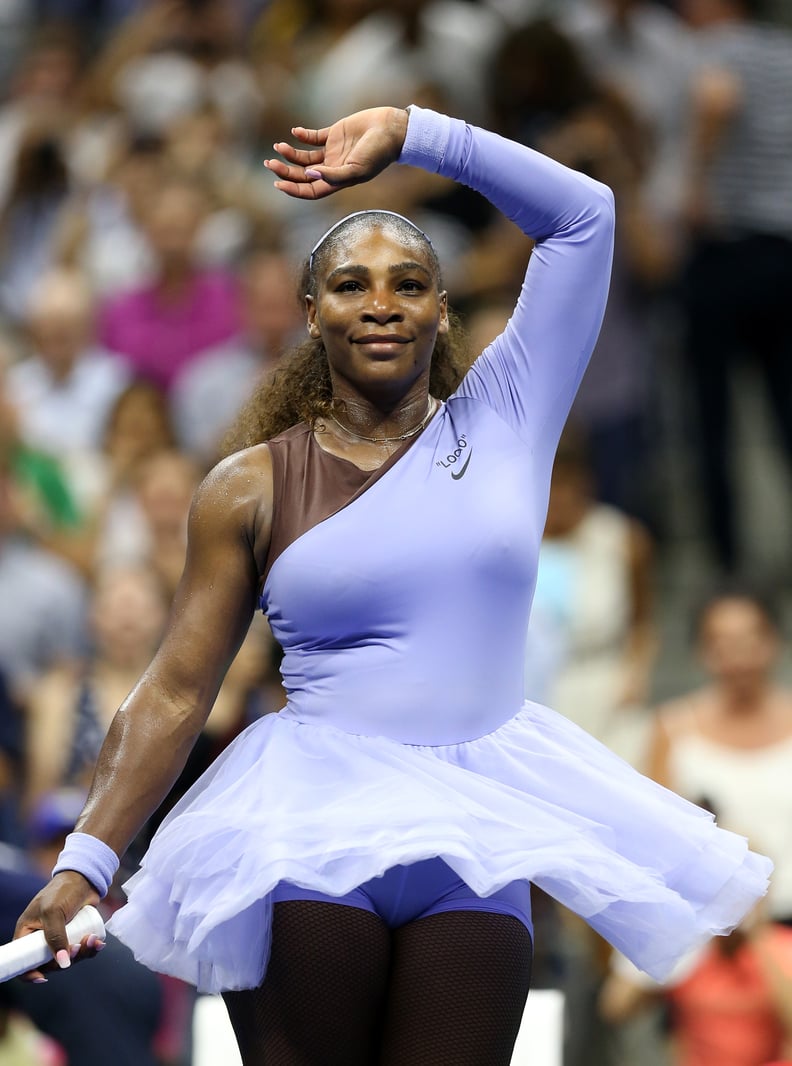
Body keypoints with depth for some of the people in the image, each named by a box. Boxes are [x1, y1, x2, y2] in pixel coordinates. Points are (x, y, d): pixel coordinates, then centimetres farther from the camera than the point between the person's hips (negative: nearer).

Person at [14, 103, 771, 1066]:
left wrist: (407, 135, 7)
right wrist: (87, 859, -5)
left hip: (477, 836, 1)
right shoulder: (252, 489, 5)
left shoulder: (500, 423, 9)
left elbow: (582, 212, 8)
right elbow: (176, 689, 3)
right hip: (309, 832, -1)